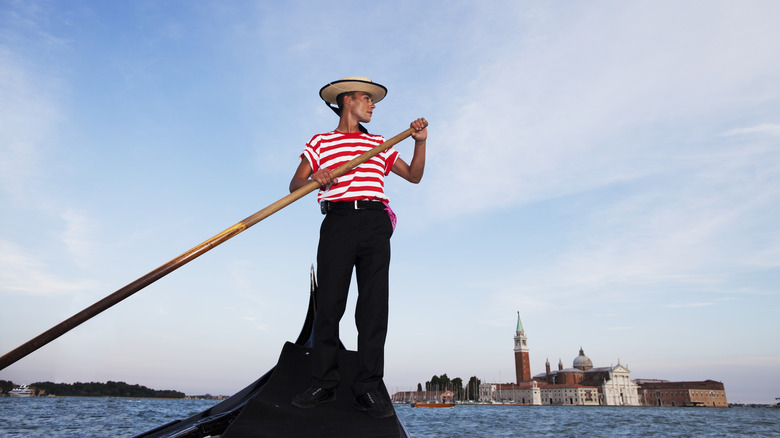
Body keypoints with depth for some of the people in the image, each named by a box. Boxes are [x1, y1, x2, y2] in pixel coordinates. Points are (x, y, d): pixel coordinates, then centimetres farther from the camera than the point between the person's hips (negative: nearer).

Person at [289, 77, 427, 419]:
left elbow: (414, 175, 23)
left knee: (374, 305, -4)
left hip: (375, 223, 2)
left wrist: (420, 142, 9)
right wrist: (314, 178, -17)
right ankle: (323, 384, 7)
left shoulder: (379, 144, 25)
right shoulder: (319, 143, 16)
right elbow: (295, 184, 5)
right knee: (328, 303, -5)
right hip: (338, 222, -2)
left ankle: (367, 389, 1)